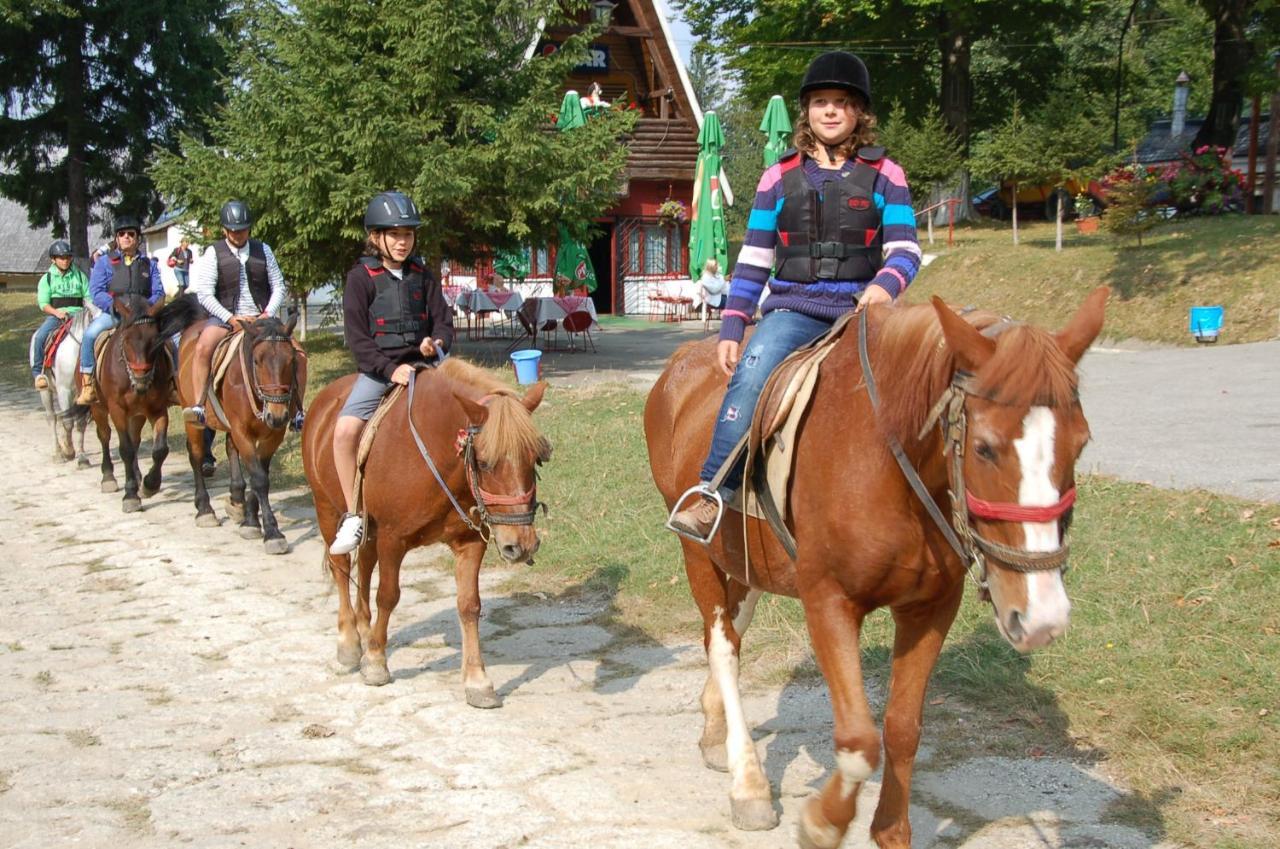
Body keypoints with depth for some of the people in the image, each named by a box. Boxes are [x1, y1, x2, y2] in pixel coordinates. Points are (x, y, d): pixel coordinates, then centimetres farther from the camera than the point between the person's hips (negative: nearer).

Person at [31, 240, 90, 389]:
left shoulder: (80, 276, 14)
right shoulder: (47, 278, 8)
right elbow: (43, 304, 0)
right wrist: (57, 312, -18)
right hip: (55, 315, -1)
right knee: (40, 337, -28)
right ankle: (38, 372, -16)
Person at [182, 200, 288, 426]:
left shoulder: (263, 251, 8)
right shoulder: (214, 253, -1)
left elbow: (279, 287, 9)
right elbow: (204, 294, -6)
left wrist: (268, 314, -8)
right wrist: (230, 318, -16)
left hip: (261, 318, 2)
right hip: (225, 316, -2)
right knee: (203, 348, -30)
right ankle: (198, 405, -26)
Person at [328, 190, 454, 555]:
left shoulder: (423, 276, 10)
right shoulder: (361, 277, -2)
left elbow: (444, 321, 11)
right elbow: (356, 336, -6)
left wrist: (437, 342, -13)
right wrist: (390, 369, -15)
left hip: (420, 364, 3)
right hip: (378, 368, -3)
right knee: (345, 429, -25)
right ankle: (353, 514, -11)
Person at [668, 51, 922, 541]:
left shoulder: (884, 176, 11)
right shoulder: (780, 178, 14)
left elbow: (905, 250, 3)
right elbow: (753, 261, 13)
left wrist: (885, 285, -20)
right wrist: (731, 328, 5)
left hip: (862, 309, 1)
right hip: (792, 308, 0)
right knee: (752, 373, -30)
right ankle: (713, 496, -31)